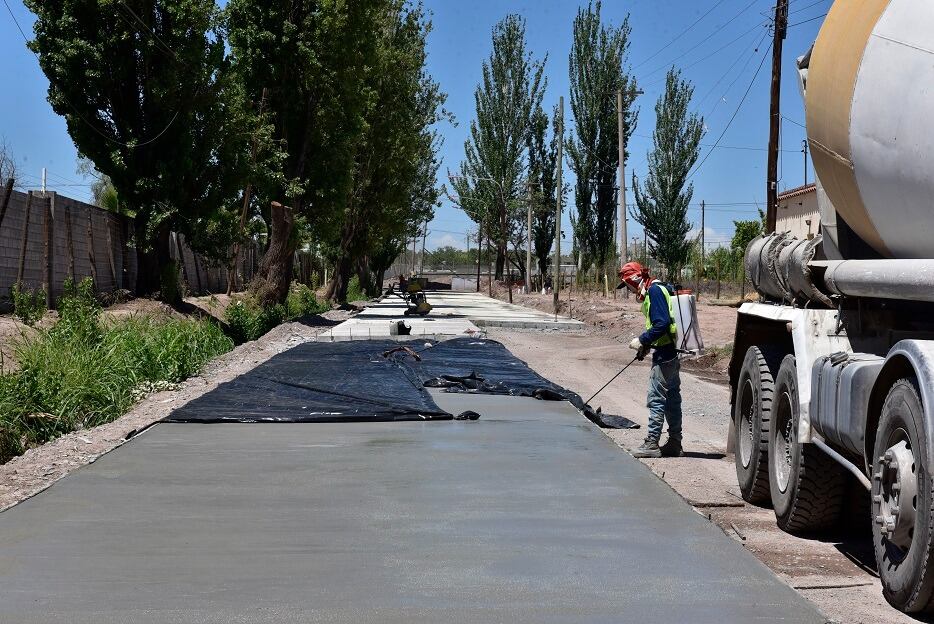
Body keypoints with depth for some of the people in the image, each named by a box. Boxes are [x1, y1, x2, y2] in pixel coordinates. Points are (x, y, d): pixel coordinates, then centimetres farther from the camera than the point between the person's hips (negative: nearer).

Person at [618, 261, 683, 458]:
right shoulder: (653, 290, 16)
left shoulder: (654, 291, -15)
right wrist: (646, 345, 12)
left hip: (664, 353, -10)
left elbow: (662, 324, -23)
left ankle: (652, 443, -2)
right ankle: (675, 443, 20)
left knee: (656, 399, -5)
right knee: (672, 398, 13)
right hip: (671, 352, 10)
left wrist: (642, 341, -15)